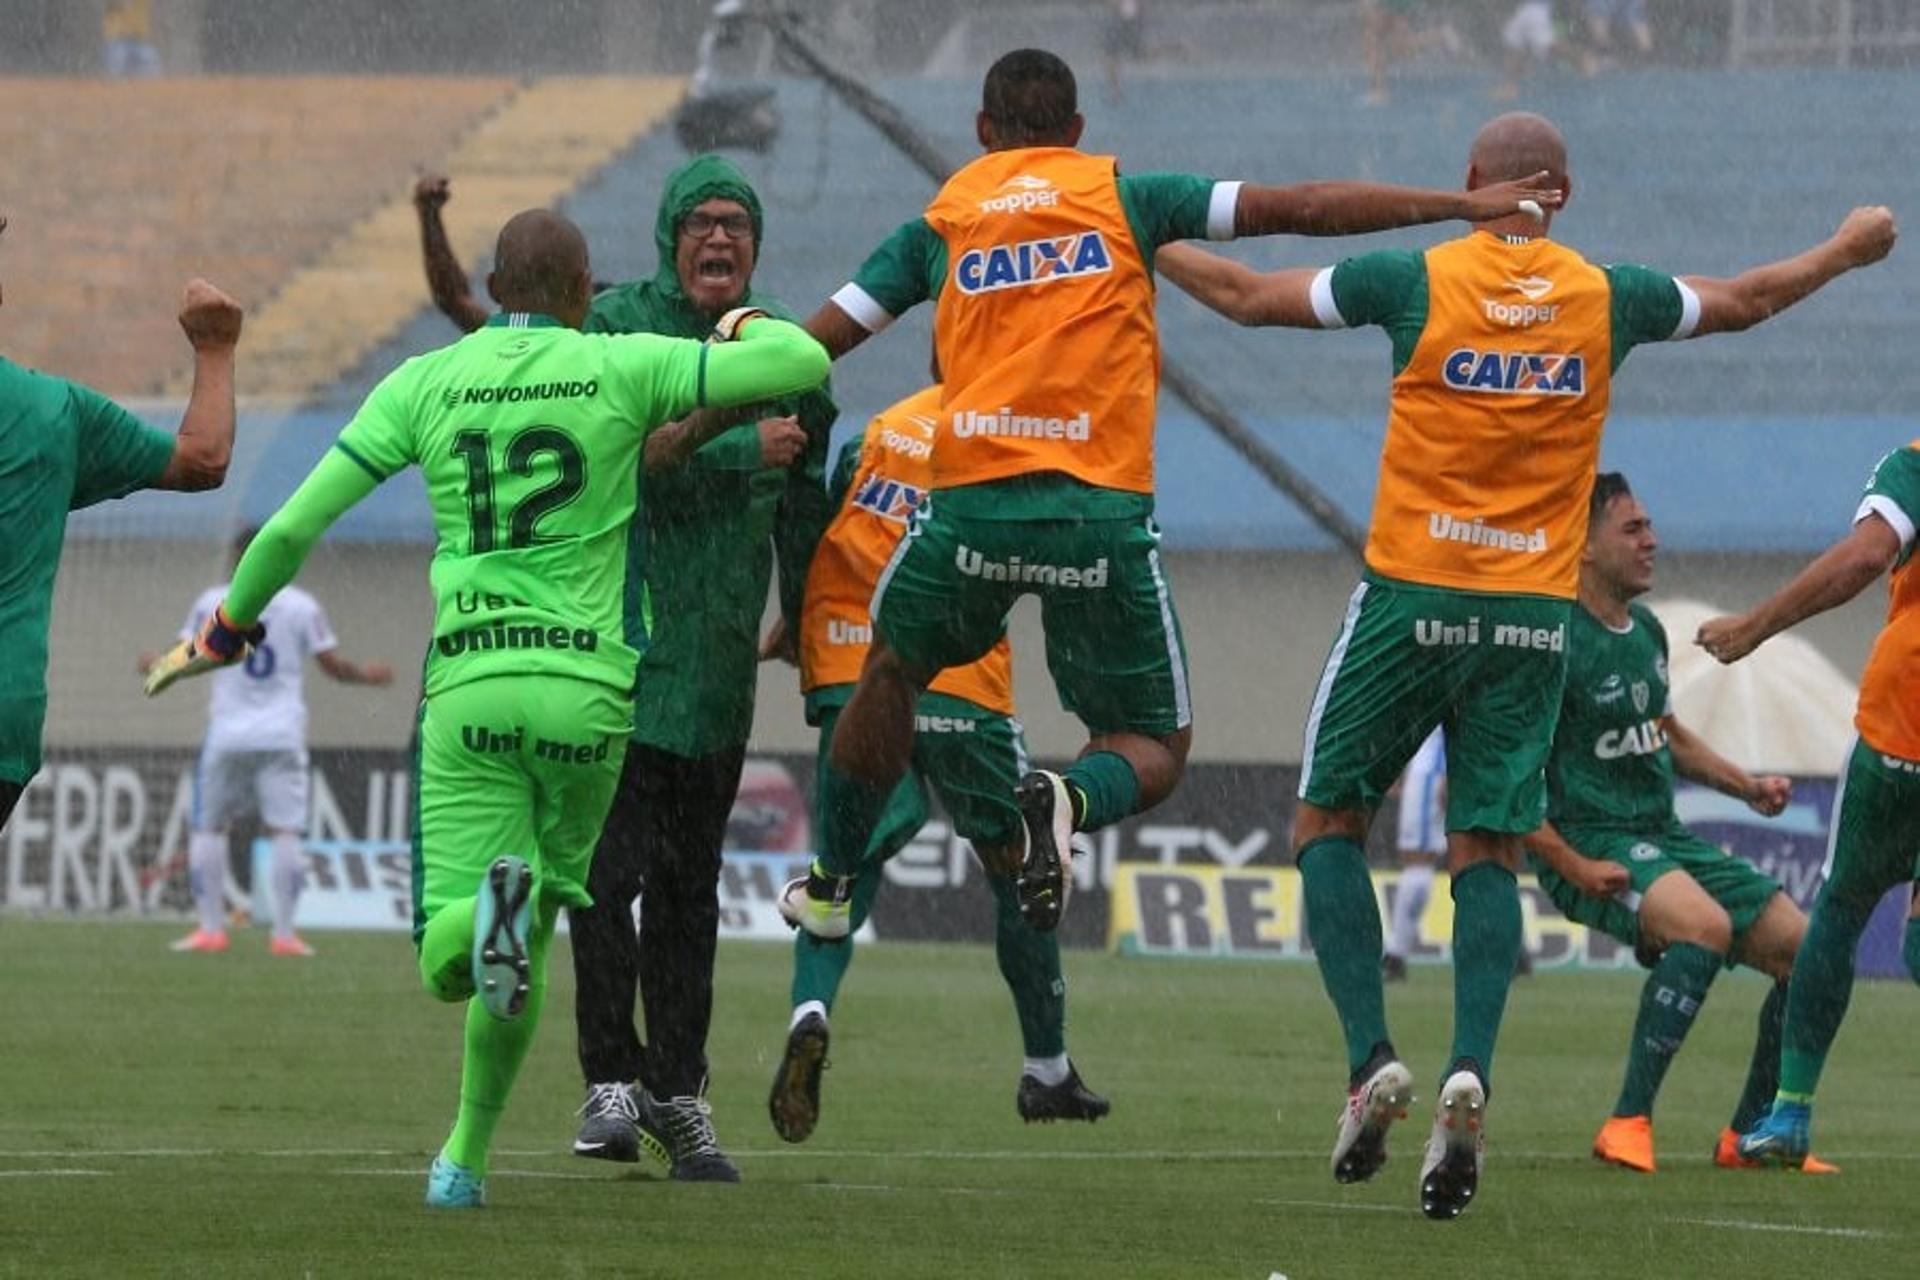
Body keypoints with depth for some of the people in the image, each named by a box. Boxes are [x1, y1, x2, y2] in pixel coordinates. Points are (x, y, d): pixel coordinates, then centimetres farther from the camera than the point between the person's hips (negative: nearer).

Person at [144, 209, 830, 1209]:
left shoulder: (425, 385, 7)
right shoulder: (618, 370, 2)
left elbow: (293, 527, 6)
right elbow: (804, 365, -2)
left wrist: (225, 632, 22)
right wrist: (747, 327, 22)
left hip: (469, 685, 0)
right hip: (587, 685, 0)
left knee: (450, 967, -1)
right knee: (527, 941, 17)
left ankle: (491, 907, -35)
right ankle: (465, 1158, 17)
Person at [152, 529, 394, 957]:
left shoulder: (213, 603, 1)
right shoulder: (302, 607, 2)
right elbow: (334, 666, 5)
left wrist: (154, 667, 27)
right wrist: (366, 674, 26)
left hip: (227, 733, 0)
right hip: (283, 735, 0)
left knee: (206, 826, 11)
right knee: (284, 830, 1)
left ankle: (211, 929, 6)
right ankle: (284, 933, -5)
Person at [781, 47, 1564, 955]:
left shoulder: (939, 222, 13)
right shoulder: (1126, 199, 10)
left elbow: (813, 345, 10)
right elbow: (1301, 208, 6)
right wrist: (1463, 206, 9)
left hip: (972, 502, 1)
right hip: (1102, 514, -1)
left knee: (892, 671, 30)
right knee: (1152, 753, 11)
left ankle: (833, 884, 35)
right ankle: (1071, 800, -23)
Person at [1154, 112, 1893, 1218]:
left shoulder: (1418, 283, -4)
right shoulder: (1606, 299, 3)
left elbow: (1249, 295, 5)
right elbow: (1745, 301, 21)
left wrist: (1153, 244, 23)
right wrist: (1845, 252, 39)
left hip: (1412, 595, -2)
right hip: (1534, 616, 2)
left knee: (1329, 819, 10)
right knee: (1488, 852, 6)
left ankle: (1373, 1057, -6)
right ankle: (1470, 1074, -15)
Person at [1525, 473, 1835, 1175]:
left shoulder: (1647, 631, 13)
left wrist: (1749, 787, 16)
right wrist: (1574, 867, -22)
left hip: (1664, 837, 9)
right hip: (1589, 841, -9)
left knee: (1805, 949, 1)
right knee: (1706, 926, -35)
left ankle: (1750, 1132, 15)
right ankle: (1628, 1123, -29)